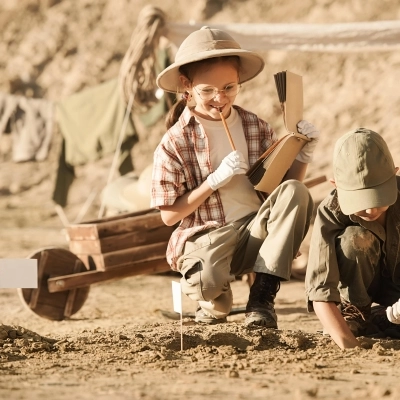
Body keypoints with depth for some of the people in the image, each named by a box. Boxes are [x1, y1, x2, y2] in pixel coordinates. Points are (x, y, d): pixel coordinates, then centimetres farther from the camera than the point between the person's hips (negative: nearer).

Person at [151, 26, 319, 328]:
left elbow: (284, 182, 8)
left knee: (296, 192, -24)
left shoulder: (256, 128, 5)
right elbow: (169, 215, -6)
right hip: (205, 237, -4)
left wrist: (304, 153, -9)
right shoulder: (175, 143, -5)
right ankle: (216, 303, 5)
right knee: (207, 280, -39)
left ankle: (263, 297, -17)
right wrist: (216, 180, -16)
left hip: (256, 234, 4)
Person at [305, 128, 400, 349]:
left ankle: (378, 320, -6)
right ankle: (354, 315, -13)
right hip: (361, 284, 0)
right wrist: (349, 345, -48)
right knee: (354, 238, -32)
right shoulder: (331, 212, -29)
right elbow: (320, 290, -35)